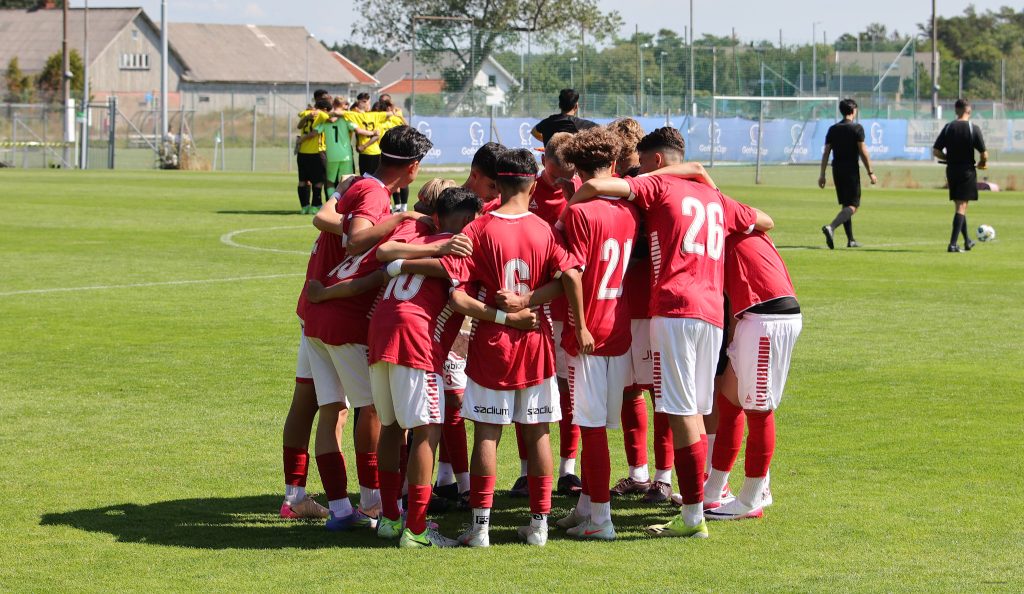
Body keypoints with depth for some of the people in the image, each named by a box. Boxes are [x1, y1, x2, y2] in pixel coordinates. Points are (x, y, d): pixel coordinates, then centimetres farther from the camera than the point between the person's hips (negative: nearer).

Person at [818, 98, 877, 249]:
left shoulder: (833, 129, 8)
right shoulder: (857, 128, -7)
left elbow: (826, 153, 6)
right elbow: (863, 152, -11)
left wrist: (822, 174, 9)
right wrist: (870, 173, -7)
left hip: (837, 170, 6)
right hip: (851, 170, -6)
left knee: (845, 205, 16)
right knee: (853, 206, -7)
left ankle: (851, 239, 17)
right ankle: (831, 227, -31)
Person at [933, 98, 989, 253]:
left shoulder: (948, 128, 1)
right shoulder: (973, 129, -9)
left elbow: (936, 151, -1)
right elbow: (984, 154, -12)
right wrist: (982, 163, 10)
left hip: (952, 170, 4)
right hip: (967, 170, -4)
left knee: (960, 205, 17)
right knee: (961, 206, -3)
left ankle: (967, 241, 29)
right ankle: (953, 244, -12)